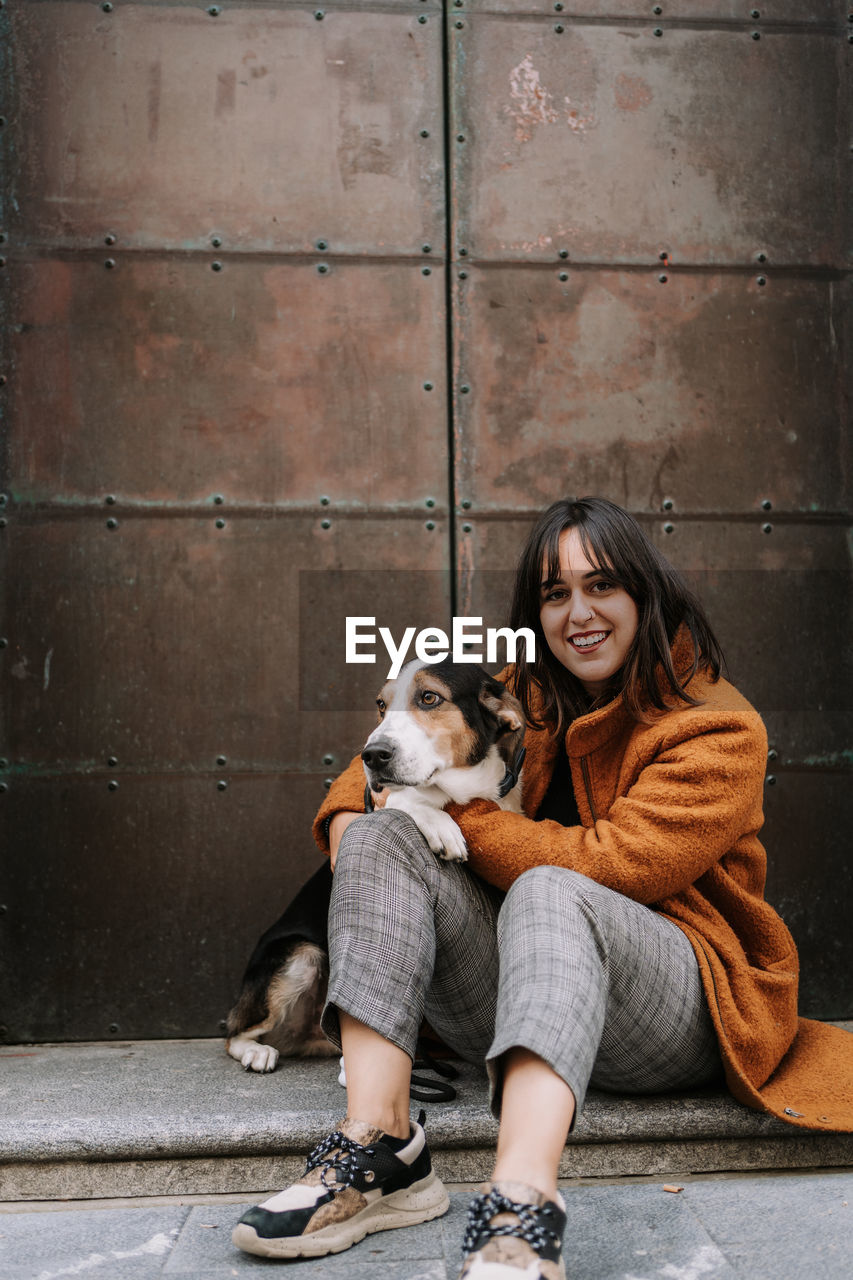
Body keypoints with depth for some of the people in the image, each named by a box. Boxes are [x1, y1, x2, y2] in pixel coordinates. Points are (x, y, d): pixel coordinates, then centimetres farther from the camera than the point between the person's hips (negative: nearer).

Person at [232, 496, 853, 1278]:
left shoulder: (720, 729, -6)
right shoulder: (527, 700, 10)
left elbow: (607, 864, -19)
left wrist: (454, 812, -10)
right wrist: (349, 817, -3)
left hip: (676, 1013, -5)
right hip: (514, 1004, 5)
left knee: (548, 892, -35)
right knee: (384, 837, -15)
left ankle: (523, 1211, -52)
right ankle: (379, 1148, -30)